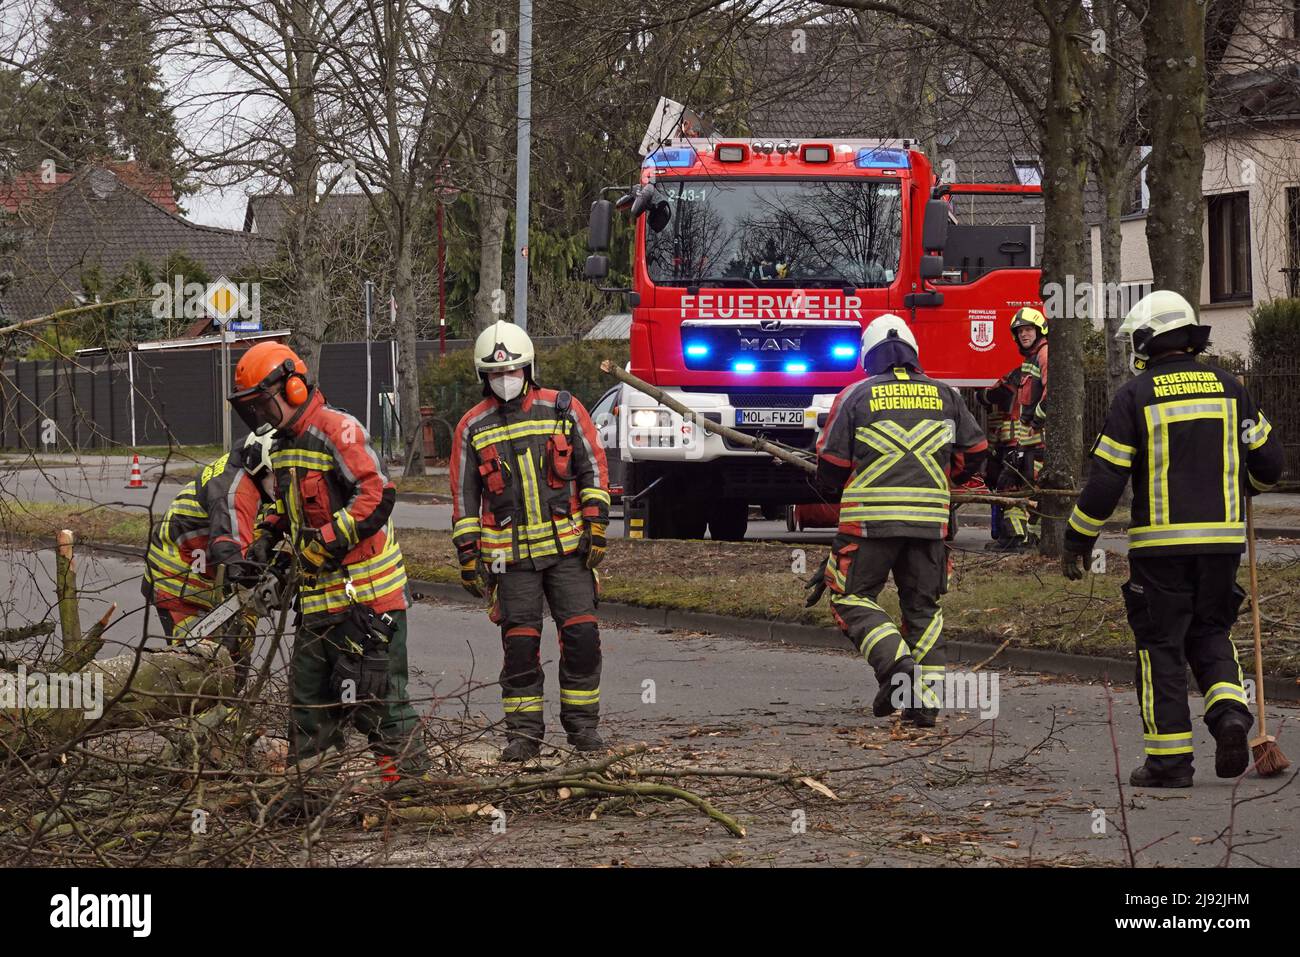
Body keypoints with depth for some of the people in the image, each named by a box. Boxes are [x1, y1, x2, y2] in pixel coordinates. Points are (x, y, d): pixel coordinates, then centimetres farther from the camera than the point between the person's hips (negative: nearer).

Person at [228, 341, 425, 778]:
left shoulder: (335, 430, -14)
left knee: (374, 693, -8)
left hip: (363, 590, -10)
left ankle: (410, 773, -3)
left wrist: (329, 540, -23)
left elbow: (377, 494, -23)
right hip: (318, 594, 10)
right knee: (308, 695, 13)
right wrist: (270, 534, 14)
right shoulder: (284, 445, 16)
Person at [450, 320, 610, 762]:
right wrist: (468, 555, 3)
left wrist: (595, 526, -3)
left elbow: (593, 468, 6)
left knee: (582, 637, -4)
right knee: (520, 644, 0)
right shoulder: (473, 427, 4)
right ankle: (524, 733, 8)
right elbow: (464, 497, 7)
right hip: (511, 555, 0)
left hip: (568, 548, 0)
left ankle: (582, 723, 8)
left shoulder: (564, 410, 3)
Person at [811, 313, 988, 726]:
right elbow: (975, 450, 16)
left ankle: (896, 663, -17)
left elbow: (832, 462, 1)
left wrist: (834, 491, 23)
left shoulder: (856, 396, 0)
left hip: (870, 521, -3)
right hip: (929, 519, 3)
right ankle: (925, 699, 7)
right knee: (923, 606, 13)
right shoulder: (944, 395, 10)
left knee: (853, 598, 6)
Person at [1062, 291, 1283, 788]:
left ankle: (1170, 757, 3)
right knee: (1210, 632, 19)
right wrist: (1244, 485, 32)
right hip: (1222, 538, 3)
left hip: (1161, 542, -3)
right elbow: (1268, 461, 9)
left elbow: (1106, 478, -7)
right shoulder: (1228, 388, 5)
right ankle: (1229, 712, -6)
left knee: (1161, 644, 5)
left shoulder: (1135, 396, -6)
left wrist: (1078, 540, 3)